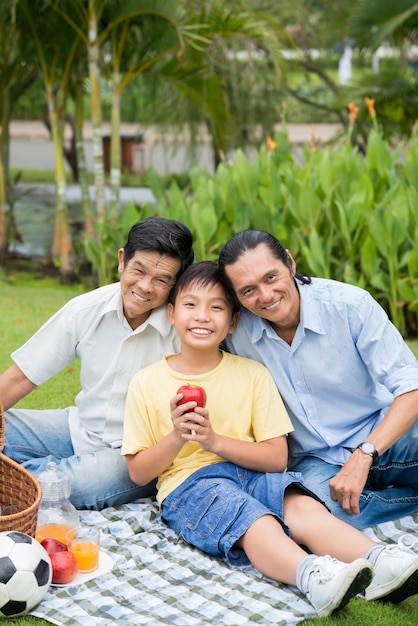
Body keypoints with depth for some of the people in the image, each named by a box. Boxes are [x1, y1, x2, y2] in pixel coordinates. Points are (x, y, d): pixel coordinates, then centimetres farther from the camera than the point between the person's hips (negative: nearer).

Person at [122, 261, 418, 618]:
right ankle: (313, 577, -63)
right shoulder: (147, 383, 4)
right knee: (256, 521, -35)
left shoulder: (252, 375, 8)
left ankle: (382, 563, -53)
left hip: (250, 474, 3)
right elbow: (138, 473, 6)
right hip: (187, 484, -3)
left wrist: (215, 440, -12)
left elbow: (277, 457, 2)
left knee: (303, 507, -31)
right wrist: (176, 438, -13)